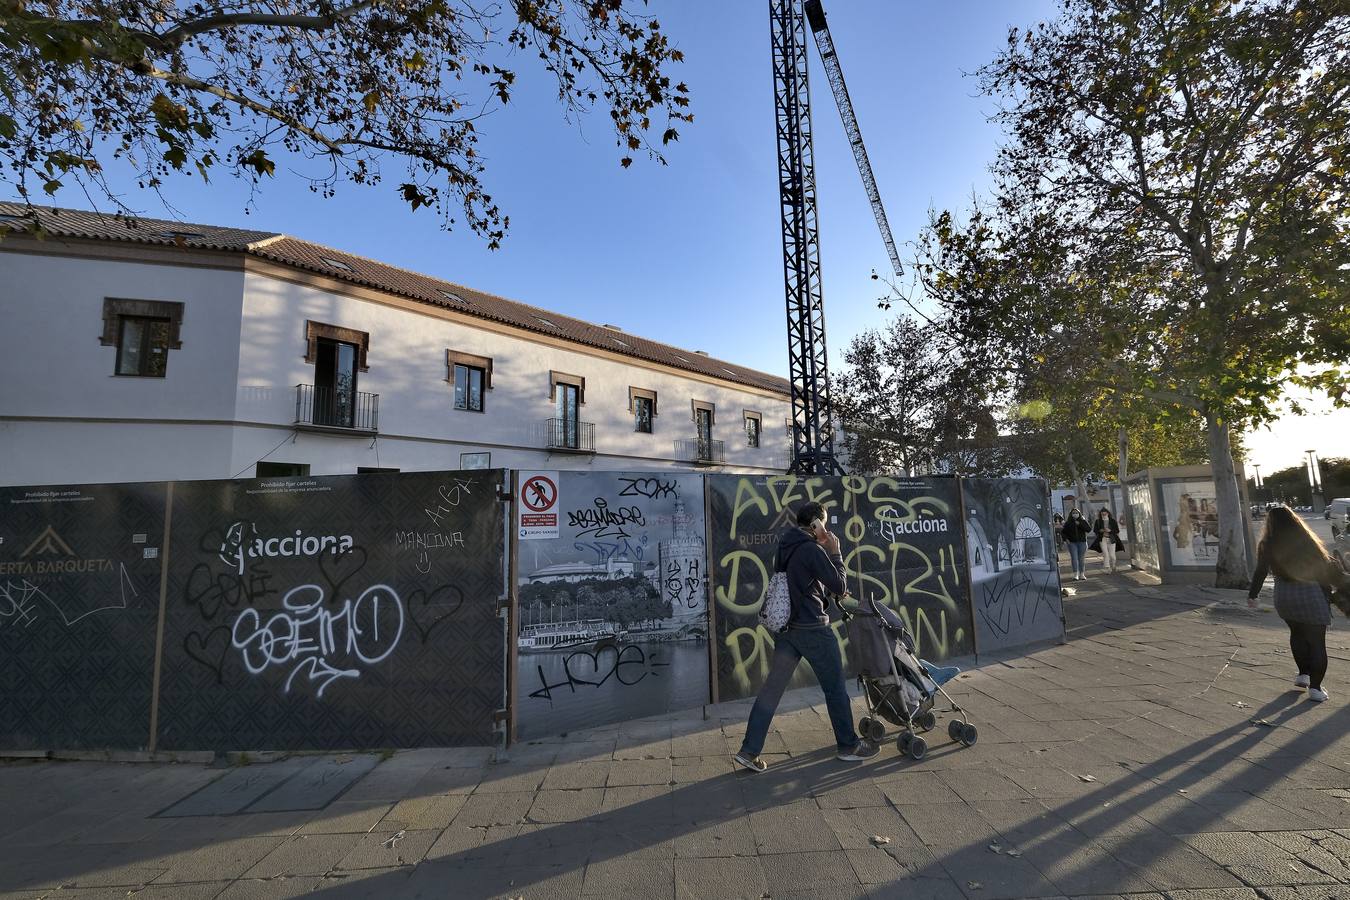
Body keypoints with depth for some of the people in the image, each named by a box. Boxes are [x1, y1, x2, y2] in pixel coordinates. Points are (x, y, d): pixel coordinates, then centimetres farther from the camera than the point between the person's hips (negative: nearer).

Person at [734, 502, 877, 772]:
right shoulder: (812, 549, -16)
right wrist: (835, 553, -2)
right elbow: (840, 587, -10)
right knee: (835, 688, 12)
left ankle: (749, 751, 5)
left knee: (772, 688, 6)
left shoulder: (783, 548, 10)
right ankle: (848, 745, 27)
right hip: (813, 628, -7)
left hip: (786, 627, 7)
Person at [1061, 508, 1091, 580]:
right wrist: (1066, 539, -3)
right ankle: (1075, 574, -10)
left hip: (1082, 542, 1)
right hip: (1072, 542, -1)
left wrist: (1080, 524, -17)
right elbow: (1063, 532, 11)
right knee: (1074, 558, -8)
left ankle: (1081, 574, 16)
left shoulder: (1083, 521, 6)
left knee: (1081, 558, 6)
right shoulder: (1068, 523, 4)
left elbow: (1089, 529, -8)